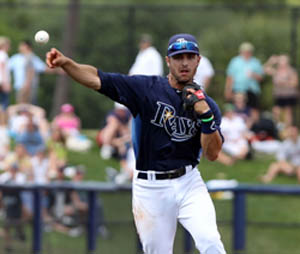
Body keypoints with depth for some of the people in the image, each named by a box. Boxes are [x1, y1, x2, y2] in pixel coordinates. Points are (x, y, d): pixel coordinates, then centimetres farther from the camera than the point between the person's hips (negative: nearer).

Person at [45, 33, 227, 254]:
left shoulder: (207, 104, 3)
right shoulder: (147, 89, -3)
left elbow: (212, 154, -4)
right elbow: (96, 79, -10)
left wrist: (206, 116, -19)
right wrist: (66, 63, -27)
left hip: (189, 184, 1)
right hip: (150, 188, -1)